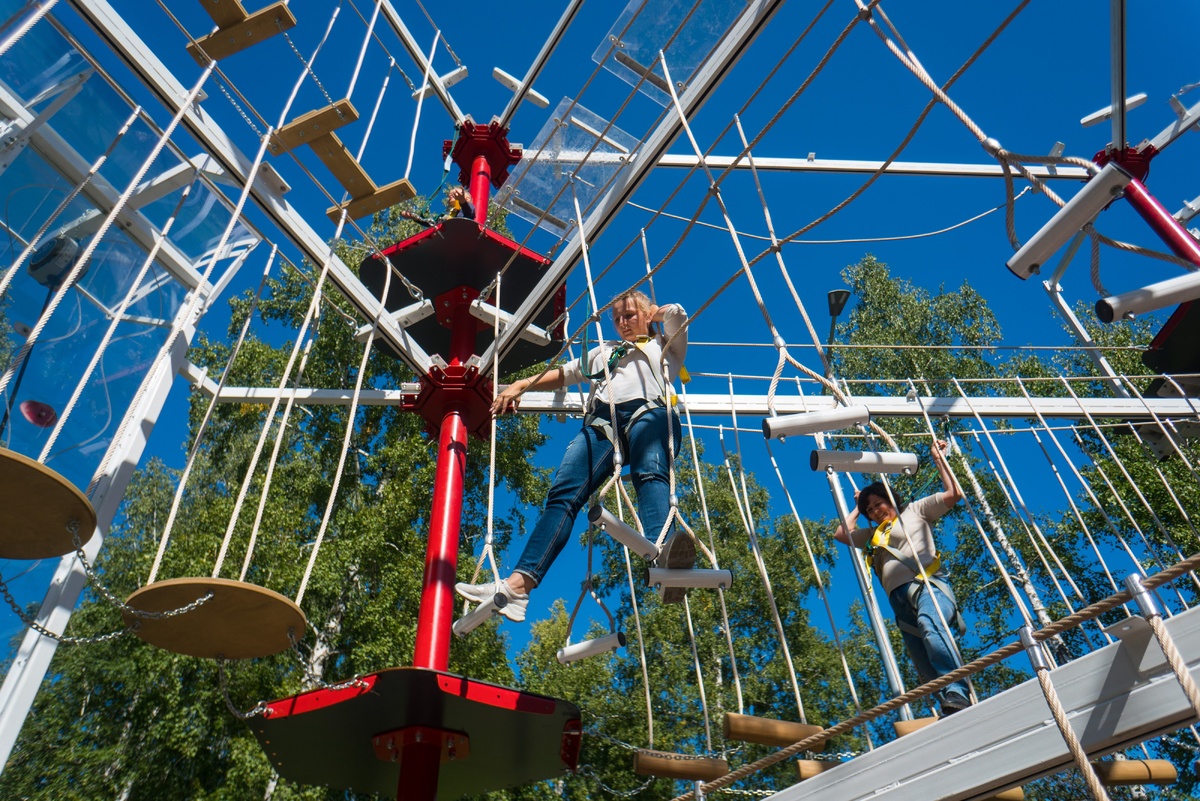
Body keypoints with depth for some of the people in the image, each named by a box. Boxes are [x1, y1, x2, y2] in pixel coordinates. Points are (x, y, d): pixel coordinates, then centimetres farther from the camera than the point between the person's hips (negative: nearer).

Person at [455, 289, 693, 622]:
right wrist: (521, 385, 23)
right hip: (602, 420, 3)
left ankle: (663, 553, -66)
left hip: (649, 411, -3)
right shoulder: (604, 351, 44)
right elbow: (563, 373, 37)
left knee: (651, 473, -37)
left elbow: (676, 313, 17)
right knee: (563, 492, -22)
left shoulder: (664, 345, 34)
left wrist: (651, 313, 37)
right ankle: (518, 584, -38)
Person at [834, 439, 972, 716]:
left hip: (929, 585, -6)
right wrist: (856, 506, 42)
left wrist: (939, 459, 18)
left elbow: (954, 494, 14)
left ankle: (957, 695, -51)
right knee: (928, 671, -11)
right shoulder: (873, 534, 36)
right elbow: (840, 534, 37)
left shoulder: (915, 511, 22)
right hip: (900, 598, 6)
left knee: (929, 623, -39)